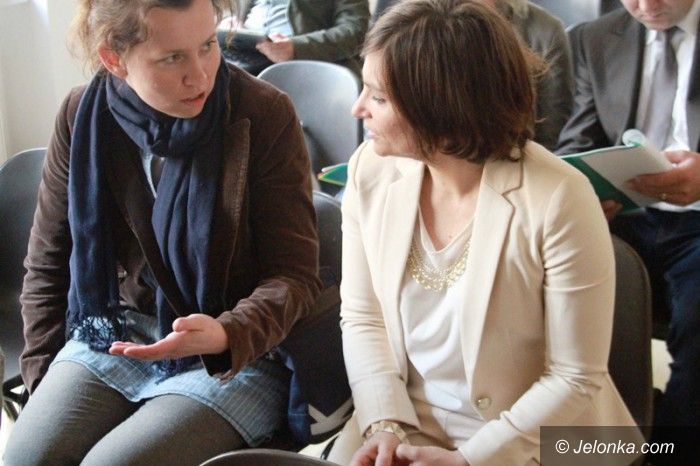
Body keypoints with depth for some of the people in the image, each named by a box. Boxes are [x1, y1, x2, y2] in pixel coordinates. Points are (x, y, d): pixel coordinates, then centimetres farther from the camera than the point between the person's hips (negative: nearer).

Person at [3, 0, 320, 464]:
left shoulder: (264, 114, -15)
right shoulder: (85, 113, -4)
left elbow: (294, 274, -11)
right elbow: (48, 263, 8)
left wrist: (228, 334, -29)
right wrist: (43, 376, 3)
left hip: (238, 354, -3)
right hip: (116, 335, 4)